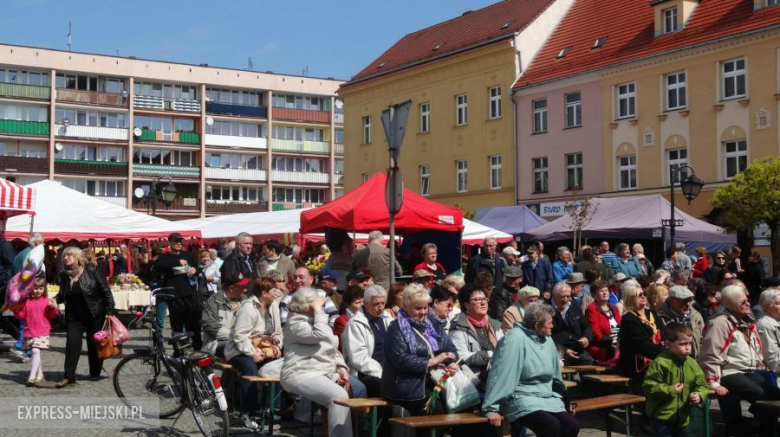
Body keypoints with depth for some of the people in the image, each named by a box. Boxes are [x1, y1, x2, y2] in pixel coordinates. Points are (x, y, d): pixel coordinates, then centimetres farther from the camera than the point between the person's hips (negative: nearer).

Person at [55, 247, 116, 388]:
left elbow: (105, 290, -8)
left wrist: (110, 310, -11)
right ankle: (69, 376, -5)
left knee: (94, 344, 5)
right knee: (72, 343, -8)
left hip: (94, 314, -3)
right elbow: (62, 295, 14)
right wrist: (55, 300, -9)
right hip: (74, 316, 3)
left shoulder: (91, 270, -9)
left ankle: (95, 373, 22)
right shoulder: (64, 275, 3)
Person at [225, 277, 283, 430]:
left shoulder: (273, 305, 6)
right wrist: (253, 354, -31)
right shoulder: (248, 308, -18)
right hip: (240, 351, -7)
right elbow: (239, 335, -25)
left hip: (262, 349, 7)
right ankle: (246, 413, -26)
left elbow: (278, 332, 9)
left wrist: (277, 346, -10)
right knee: (251, 369, -36)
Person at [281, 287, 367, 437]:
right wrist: (319, 311, -17)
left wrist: (341, 367, 3)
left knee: (359, 389, -6)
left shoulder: (315, 320, 17)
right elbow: (322, 335, -28)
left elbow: (331, 348, 19)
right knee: (339, 396, -31)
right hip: (303, 375, -9)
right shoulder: (296, 323, -12)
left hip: (327, 372, 9)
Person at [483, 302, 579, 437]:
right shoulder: (516, 338, -15)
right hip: (521, 399, -7)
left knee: (572, 425, -14)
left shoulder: (547, 340, 8)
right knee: (552, 426, -29)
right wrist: (492, 409, -22)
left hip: (547, 397, 7)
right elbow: (501, 374, -19)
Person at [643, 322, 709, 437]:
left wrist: (699, 395, -13)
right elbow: (649, 386, -18)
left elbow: (701, 385, 8)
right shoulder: (660, 362, -18)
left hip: (682, 416, 6)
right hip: (661, 415, -6)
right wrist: (670, 391, -22)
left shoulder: (692, 363, 1)